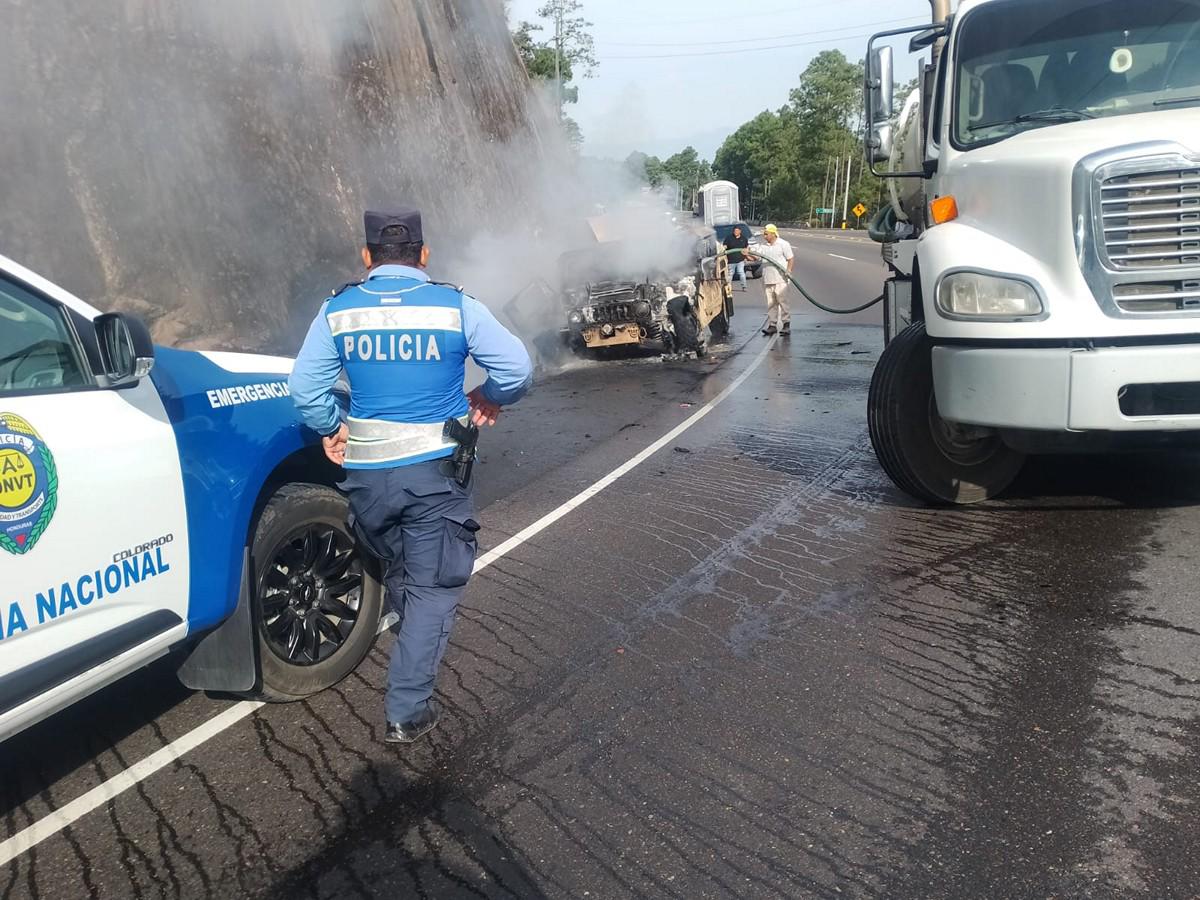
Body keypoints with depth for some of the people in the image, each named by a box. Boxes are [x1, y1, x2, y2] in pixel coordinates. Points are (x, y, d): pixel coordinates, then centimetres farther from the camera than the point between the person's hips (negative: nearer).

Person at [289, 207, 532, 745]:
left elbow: (304, 387, -1)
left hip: (366, 473, 3)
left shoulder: (338, 310, 0)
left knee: (397, 574, 25)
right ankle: (406, 712, 3)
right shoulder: (455, 306, -5)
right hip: (435, 471, -3)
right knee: (433, 586, 5)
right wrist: (488, 399, 10)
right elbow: (516, 368, -9)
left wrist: (331, 429, 15)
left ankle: (417, 647, 48)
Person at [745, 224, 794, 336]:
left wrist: (789, 270, -18)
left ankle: (786, 324, 1)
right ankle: (772, 325, 13)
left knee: (783, 301, -4)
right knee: (771, 303, 8)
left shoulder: (783, 244, -1)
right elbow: (755, 257, 9)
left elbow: (791, 258, -2)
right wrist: (747, 254, -12)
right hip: (767, 279, 5)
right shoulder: (763, 246, 13)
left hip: (780, 279, -5)